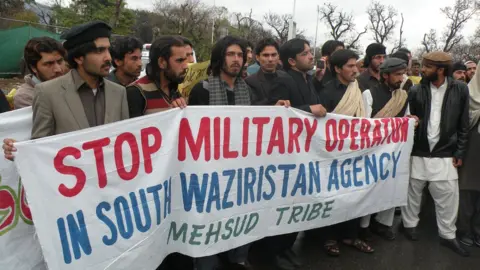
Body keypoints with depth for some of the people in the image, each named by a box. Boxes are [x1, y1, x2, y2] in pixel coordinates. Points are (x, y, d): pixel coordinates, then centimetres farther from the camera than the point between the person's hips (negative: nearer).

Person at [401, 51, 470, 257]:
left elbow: (463, 124, 1)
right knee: (412, 192, 11)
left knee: (448, 196, 6)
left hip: (445, 154, 0)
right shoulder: (416, 90, -3)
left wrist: (459, 152, -1)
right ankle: (410, 224, 32)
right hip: (417, 152, 0)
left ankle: (447, 235, 24)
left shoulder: (460, 90, -3)